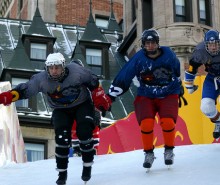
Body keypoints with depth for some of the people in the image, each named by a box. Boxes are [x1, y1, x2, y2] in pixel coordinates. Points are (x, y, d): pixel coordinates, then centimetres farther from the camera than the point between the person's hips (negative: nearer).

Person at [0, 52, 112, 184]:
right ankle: (62, 173, 2)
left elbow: (93, 81, -9)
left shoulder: (76, 71, -25)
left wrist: (100, 97, -6)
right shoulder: (41, 79, -21)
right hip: (61, 110, 1)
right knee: (62, 138, -15)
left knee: (84, 133, -21)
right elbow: (25, 89, -17)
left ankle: (87, 166, -1)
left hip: (82, 105, -1)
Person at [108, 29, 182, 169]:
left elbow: (178, 71, 12)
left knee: (168, 122, -23)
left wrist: (179, 90, 24)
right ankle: (148, 153, 2)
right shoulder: (139, 58, -13)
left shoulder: (168, 54, -9)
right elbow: (123, 77, -8)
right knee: (146, 123, -23)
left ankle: (169, 151, 4)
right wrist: (111, 96, -9)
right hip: (146, 96, 0)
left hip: (168, 96, 0)